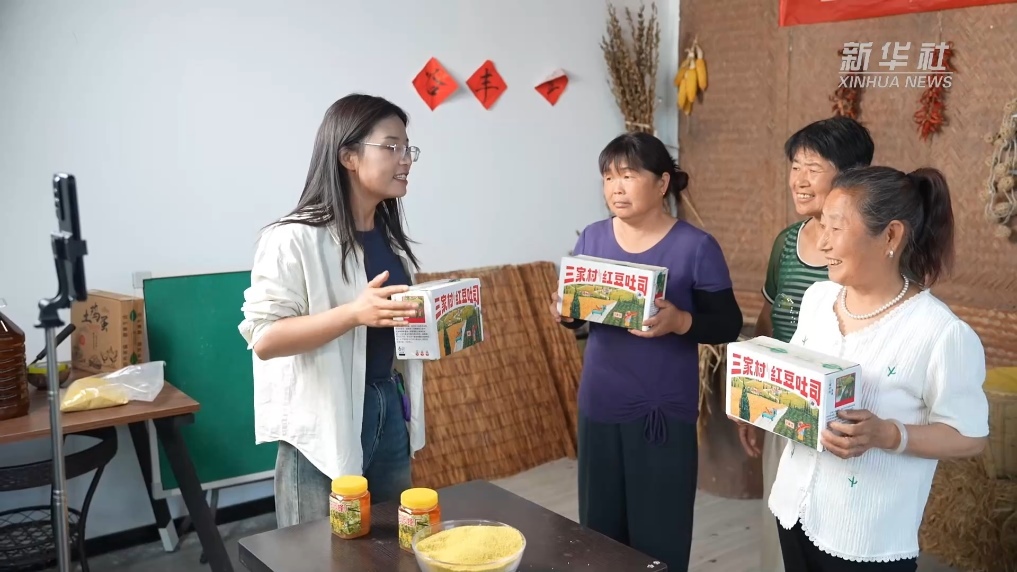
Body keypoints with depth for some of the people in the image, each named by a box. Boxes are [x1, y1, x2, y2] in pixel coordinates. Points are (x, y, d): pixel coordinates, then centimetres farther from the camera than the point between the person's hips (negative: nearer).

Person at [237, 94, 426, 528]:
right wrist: (355, 313, -31)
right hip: (324, 423, -7)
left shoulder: (390, 236, 9)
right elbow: (264, 338, -21)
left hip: (389, 408, 7)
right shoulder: (295, 239, -16)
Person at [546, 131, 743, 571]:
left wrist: (680, 321, -25)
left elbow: (728, 324, -7)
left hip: (664, 411, -4)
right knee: (598, 528, 16)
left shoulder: (696, 247, -10)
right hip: (599, 406, 4)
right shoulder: (591, 239, 3)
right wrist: (564, 312, -10)